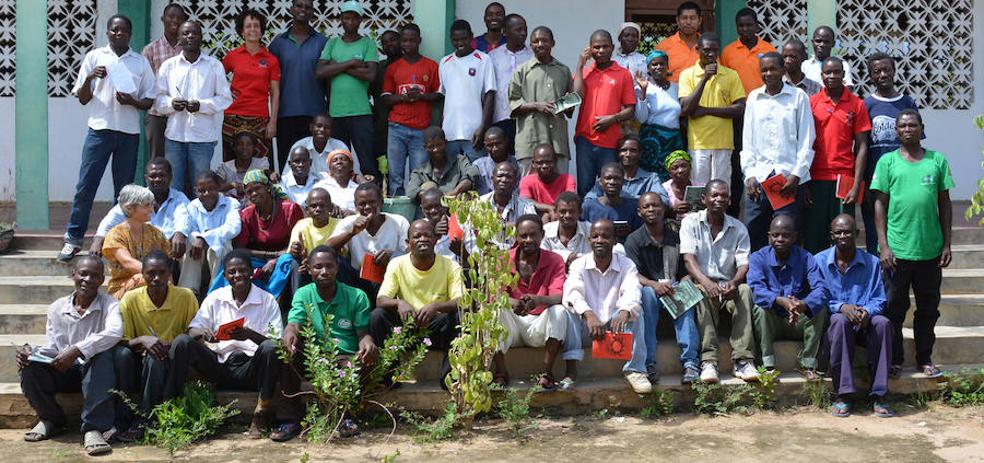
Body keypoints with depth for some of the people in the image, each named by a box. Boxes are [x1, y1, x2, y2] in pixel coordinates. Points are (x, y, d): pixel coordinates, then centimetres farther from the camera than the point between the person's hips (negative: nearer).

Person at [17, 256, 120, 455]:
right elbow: (52, 348, 6)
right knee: (29, 367, -24)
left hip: (96, 373, -3)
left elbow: (114, 332, -27)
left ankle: (93, 428, -37)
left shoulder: (109, 305, -5)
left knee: (104, 354, -36)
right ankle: (51, 419, 2)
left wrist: (77, 350, -38)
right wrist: (31, 351, -18)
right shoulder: (57, 308, 7)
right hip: (65, 372, 3)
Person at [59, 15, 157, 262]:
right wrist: (90, 78, -12)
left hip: (129, 132, 1)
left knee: (124, 188, 5)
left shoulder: (140, 62, 9)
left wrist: (132, 102, -12)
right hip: (100, 128, -1)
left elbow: (150, 100, 9)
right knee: (85, 185, -4)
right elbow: (83, 99, 7)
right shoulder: (95, 57, 7)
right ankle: (73, 239, 2)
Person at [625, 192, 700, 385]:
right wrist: (654, 285, -28)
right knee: (647, 293, -36)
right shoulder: (634, 240, 4)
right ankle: (649, 363, -39)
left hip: (674, 291, 1)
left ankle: (690, 362, -40)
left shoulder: (676, 237, 10)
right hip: (650, 290, -1)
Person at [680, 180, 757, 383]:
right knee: (703, 293, -37)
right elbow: (688, 258, -13)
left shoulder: (739, 228, 8)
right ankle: (708, 360, -43)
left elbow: (744, 264, -3)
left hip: (728, 286, 2)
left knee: (744, 290, -31)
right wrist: (706, 282, -32)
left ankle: (742, 359, -36)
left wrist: (734, 282, -28)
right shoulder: (691, 222, 1)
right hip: (701, 283, -2)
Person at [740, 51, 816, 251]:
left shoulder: (798, 97, 2)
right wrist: (749, 174, 3)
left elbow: (807, 141, 1)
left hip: (790, 177, -3)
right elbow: (747, 140, 13)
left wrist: (796, 175, -7)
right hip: (759, 176, 3)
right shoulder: (754, 98, 11)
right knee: (751, 232, 1)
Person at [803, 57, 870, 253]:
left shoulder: (856, 105, 4)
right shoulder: (811, 103, 5)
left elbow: (861, 147, 2)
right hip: (815, 180, 1)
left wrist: (857, 185, -5)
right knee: (813, 238, 3)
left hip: (844, 179, -1)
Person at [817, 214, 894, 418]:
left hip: (863, 324, 2)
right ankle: (843, 395, -34)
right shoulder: (820, 261, 4)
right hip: (832, 322, -1)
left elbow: (879, 300, 3)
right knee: (840, 321, -37)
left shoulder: (871, 262, 8)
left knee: (882, 323, -32)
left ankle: (879, 395, -28)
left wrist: (867, 311, -20)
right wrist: (841, 307, -20)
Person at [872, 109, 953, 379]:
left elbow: (945, 204, 8)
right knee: (894, 307, 5)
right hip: (897, 250, -2)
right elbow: (880, 204, 0)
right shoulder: (887, 161, 1)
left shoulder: (937, 160, 5)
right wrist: (883, 245, -7)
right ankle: (894, 361, 16)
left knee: (928, 307, 11)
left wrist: (947, 244, 4)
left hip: (930, 250, 2)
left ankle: (925, 359, 23)